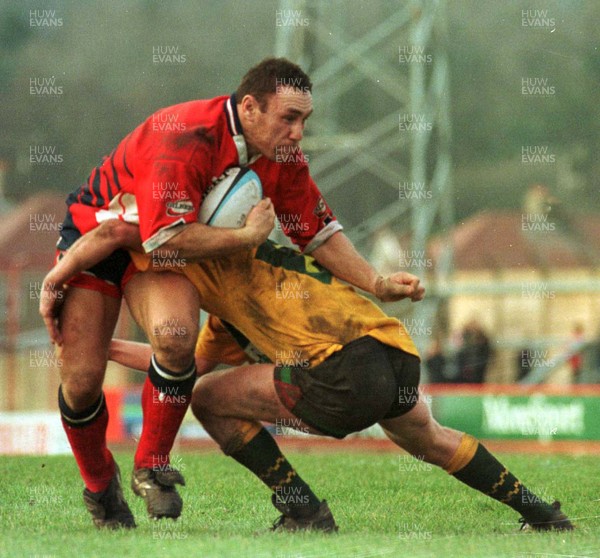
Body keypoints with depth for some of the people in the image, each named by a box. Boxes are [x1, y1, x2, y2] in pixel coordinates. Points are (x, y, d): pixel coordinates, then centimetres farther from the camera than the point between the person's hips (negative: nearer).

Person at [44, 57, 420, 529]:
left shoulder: (283, 157, -12)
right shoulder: (185, 137, -35)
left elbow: (320, 232, -1)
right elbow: (166, 238, -39)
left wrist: (376, 285, -12)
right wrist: (248, 235, -31)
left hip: (161, 248, 4)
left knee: (176, 336, -29)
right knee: (81, 379, -12)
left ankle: (151, 466, -8)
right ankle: (99, 485, 18)